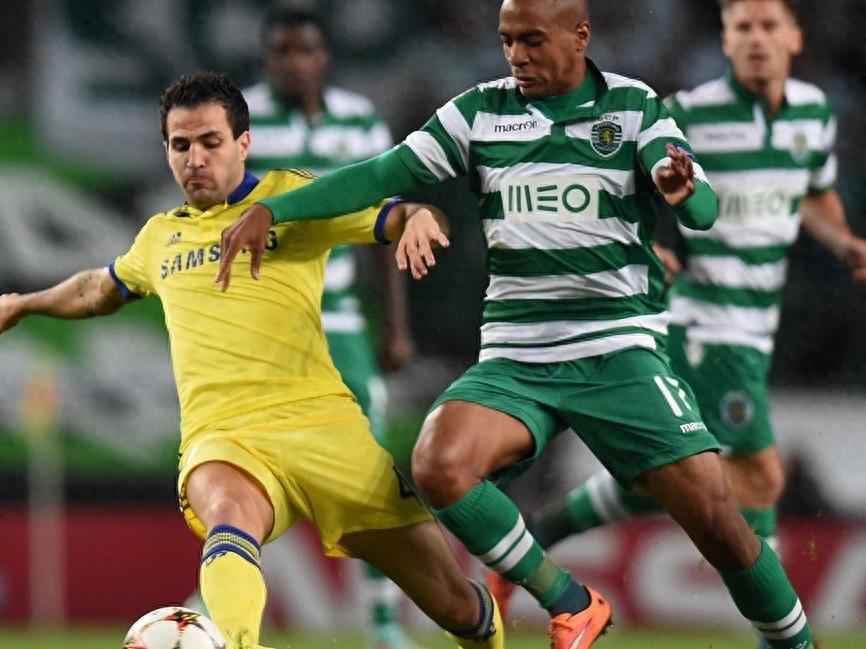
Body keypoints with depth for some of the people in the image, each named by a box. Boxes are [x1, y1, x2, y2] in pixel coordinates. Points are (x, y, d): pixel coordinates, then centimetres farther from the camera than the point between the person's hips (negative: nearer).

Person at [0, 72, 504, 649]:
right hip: (220, 440, 1)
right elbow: (101, 288, 44)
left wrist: (419, 222, -21)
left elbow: (415, 216, 3)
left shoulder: (291, 197, 10)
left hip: (320, 422, -1)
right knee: (230, 514, -39)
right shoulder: (160, 237, 22)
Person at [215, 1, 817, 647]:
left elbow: (703, 209, -11)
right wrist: (271, 210, -4)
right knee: (439, 466, -26)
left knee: (714, 515, -12)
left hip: (618, 352, -2)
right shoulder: (481, 111, 6)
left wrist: (682, 190, -36)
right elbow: (384, 175, 5)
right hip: (514, 362, 2)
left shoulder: (634, 107, 0)